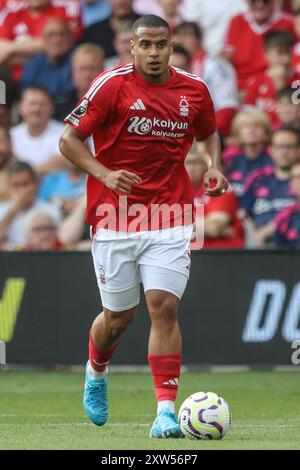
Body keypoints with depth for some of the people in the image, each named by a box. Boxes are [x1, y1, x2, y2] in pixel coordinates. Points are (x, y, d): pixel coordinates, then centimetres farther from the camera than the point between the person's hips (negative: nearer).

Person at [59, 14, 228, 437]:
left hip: (170, 219, 1)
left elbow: (209, 133, 23)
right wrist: (104, 174, -19)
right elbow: (69, 139, -4)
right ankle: (96, 372, 41)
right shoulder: (111, 85, -7)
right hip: (115, 218, -1)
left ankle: (166, 411, -12)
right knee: (120, 315, 8)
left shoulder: (194, 91, 3)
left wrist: (215, 166, 3)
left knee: (164, 307, -12)